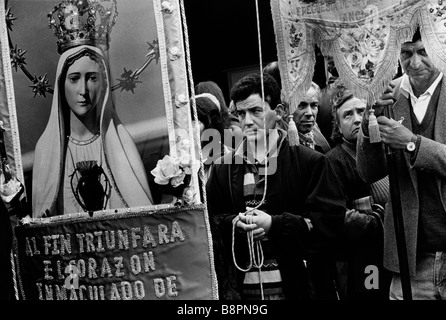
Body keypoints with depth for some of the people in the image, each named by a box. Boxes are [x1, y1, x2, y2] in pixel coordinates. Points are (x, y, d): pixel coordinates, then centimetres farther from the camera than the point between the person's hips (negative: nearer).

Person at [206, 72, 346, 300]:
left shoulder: (310, 162, -2)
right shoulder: (223, 168, 8)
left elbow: (330, 217, -8)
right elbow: (209, 219, 10)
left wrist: (275, 224, -16)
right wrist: (234, 223, -11)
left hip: (299, 283, -2)